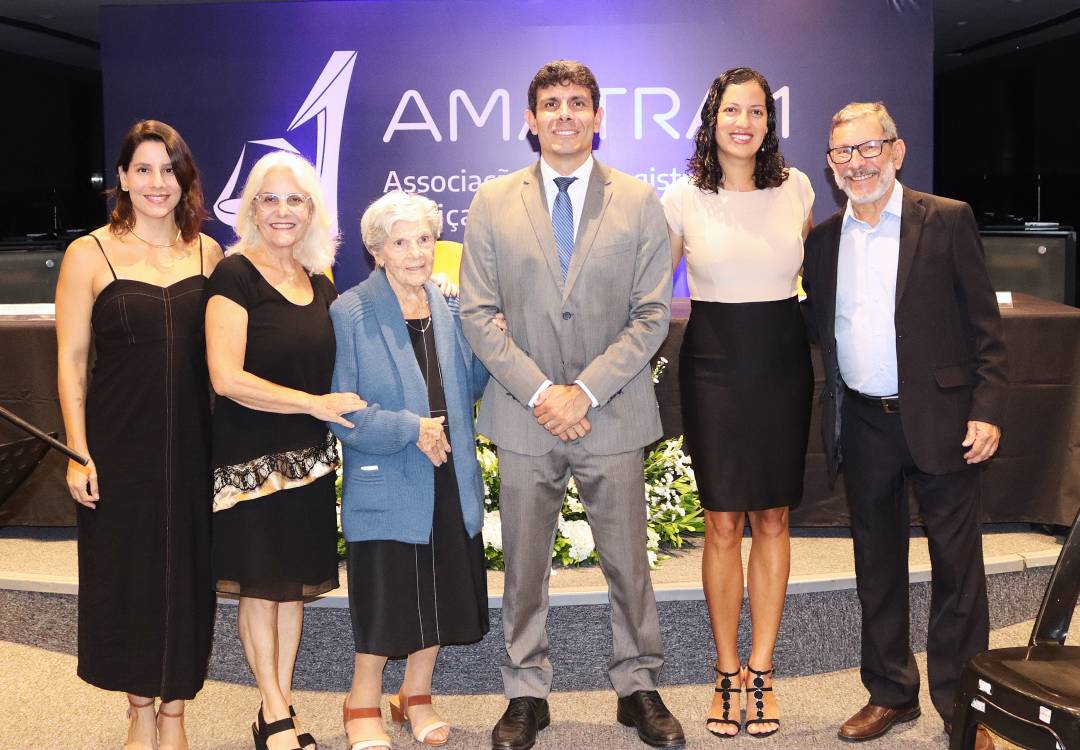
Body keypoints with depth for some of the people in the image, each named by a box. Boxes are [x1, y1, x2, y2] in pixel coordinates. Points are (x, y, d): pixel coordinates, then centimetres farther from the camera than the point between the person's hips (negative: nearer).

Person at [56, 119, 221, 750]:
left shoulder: (207, 253, 6)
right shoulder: (89, 256, -2)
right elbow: (71, 360, -2)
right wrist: (78, 453, -8)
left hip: (193, 441, 2)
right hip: (120, 444, -2)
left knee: (188, 573, 8)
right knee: (127, 574, 7)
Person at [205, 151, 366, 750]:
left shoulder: (320, 284, 8)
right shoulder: (236, 275, -11)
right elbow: (226, 377, -19)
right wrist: (316, 404, -18)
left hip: (308, 458, 6)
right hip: (250, 458, -6)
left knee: (295, 583, 12)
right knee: (260, 585, 4)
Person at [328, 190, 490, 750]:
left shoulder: (447, 309, 6)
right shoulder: (350, 314, -10)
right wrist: (409, 429, -21)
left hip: (448, 484, 6)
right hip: (385, 488, -5)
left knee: (441, 595, 15)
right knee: (385, 604, 3)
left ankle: (417, 698, 36)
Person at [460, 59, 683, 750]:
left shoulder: (639, 201, 4)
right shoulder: (493, 202, 5)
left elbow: (652, 315, -2)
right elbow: (478, 314, 0)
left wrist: (584, 391, -11)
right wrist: (539, 392, -10)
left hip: (613, 414, 0)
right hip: (525, 416, 1)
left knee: (628, 562, 8)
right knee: (525, 565, 8)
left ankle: (638, 688, 24)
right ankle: (528, 695, 22)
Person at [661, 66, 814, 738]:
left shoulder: (796, 187, 3)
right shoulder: (684, 198, -3)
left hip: (783, 363, 2)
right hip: (714, 367, -2)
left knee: (773, 519, 7)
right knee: (723, 525, 2)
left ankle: (762, 671, 19)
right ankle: (728, 674, 17)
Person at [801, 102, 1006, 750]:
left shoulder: (947, 221, -4)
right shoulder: (823, 240, 7)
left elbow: (984, 326, -5)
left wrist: (987, 411, -11)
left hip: (938, 421, -4)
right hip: (863, 424, 4)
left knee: (957, 566, 4)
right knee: (877, 566, 14)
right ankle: (890, 693, 28)